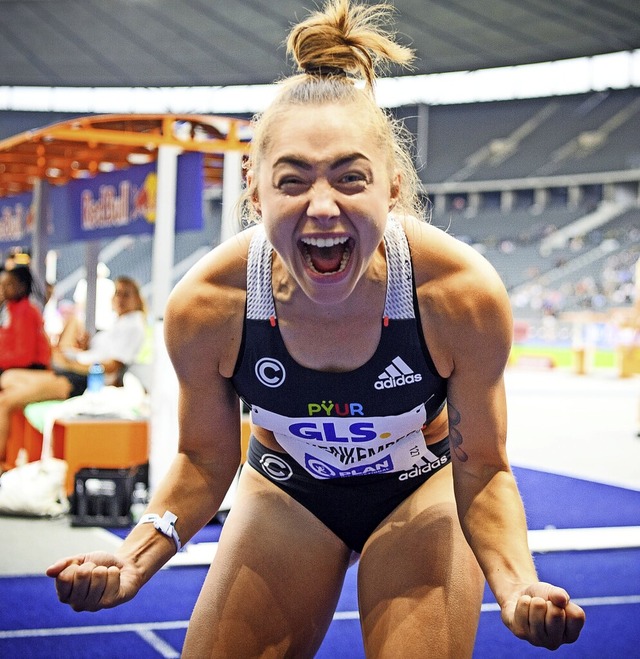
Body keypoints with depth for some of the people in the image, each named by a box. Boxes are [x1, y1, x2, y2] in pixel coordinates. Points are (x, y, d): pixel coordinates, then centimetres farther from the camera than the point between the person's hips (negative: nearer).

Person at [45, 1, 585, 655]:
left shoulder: (464, 295, -33)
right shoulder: (205, 307, -29)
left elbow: (481, 469, -19)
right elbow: (204, 458, -10)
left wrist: (516, 584, -38)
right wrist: (139, 552, -30)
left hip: (421, 486, -1)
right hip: (287, 489, 1)